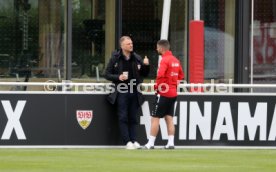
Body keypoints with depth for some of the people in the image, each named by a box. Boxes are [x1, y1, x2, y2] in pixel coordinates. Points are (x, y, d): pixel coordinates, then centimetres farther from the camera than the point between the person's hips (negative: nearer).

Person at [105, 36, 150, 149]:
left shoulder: (137, 58, 8)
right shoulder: (115, 59, 0)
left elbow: (144, 74, 14)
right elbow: (107, 75, 2)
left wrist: (146, 65, -5)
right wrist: (118, 77, -15)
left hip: (134, 92, 3)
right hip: (121, 92, -3)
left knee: (133, 118, 6)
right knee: (123, 118, -5)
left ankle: (134, 140, 6)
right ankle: (127, 142, -6)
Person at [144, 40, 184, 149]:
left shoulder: (165, 60, -15)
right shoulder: (175, 60, 11)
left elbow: (160, 75, -28)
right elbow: (181, 75, 21)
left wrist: (156, 86, -13)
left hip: (164, 94, -8)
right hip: (173, 93, 8)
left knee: (155, 118, -3)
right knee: (169, 118, 10)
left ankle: (151, 143, -4)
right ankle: (171, 143, 6)